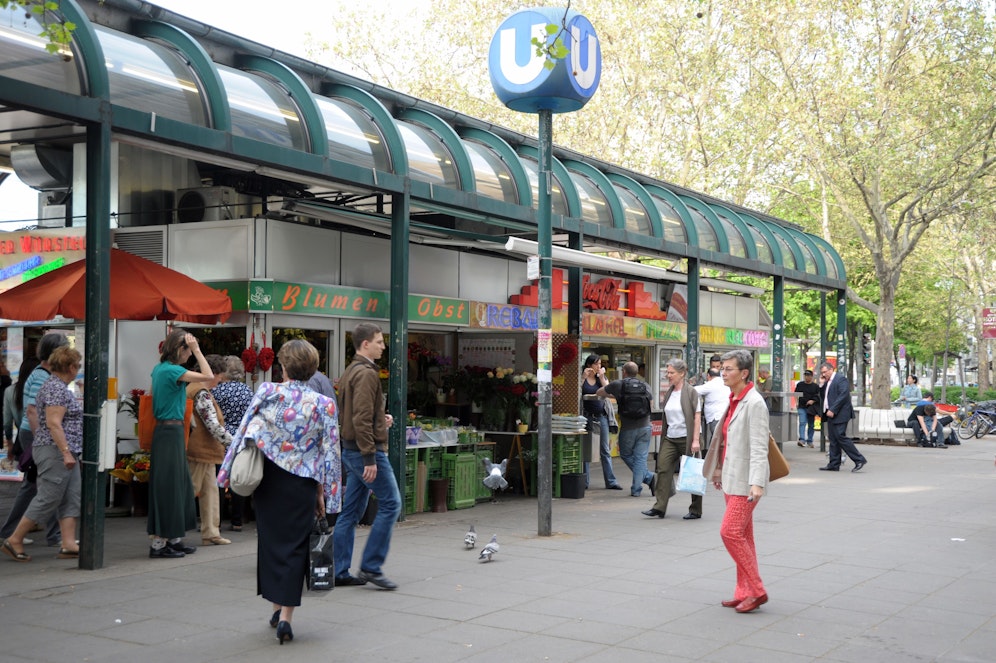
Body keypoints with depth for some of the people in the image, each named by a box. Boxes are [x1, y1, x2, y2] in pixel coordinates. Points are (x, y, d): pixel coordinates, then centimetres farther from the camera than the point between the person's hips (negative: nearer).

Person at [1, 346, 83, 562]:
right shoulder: (57, 388, -15)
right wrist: (66, 452, -25)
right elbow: (53, 423, -23)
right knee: (48, 499, -6)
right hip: (56, 452, -11)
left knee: (71, 499, 6)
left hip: (64, 453, 11)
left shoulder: (57, 386, 17)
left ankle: (68, 545, 5)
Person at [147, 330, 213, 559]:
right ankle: (158, 543, 1)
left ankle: (173, 539, 24)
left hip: (167, 430, 10)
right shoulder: (172, 370, -17)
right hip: (170, 432, -10)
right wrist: (197, 349, -15)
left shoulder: (160, 368, 12)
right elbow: (208, 376, -19)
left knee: (179, 484, 16)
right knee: (167, 486, -5)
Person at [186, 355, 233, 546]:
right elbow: (213, 426, -23)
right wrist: (233, 444, -16)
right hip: (199, 451, -10)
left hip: (205, 451, 10)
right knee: (190, 491, -4)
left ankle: (211, 533, 15)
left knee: (210, 491, 11)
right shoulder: (202, 393, -18)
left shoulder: (193, 387, 15)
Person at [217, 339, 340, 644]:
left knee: (270, 541, 17)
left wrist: (232, 474, 3)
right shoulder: (324, 405, -7)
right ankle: (285, 617, 0)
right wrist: (322, 493, 3)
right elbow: (329, 453, -5)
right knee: (294, 546, 6)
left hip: (267, 479, 1)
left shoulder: (267, 392, -7)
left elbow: (244, 433, -5)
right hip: (300, 484, -1)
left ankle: (276, 608, 27)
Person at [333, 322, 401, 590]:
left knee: (351, 512, 11)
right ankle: (371, 566, -3)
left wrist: (381, 420, 12)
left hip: (351, 450, 10)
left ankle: (339, 571, 14)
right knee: (390, 503, -5)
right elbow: (361, 419, -22)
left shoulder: (350, 372, 17)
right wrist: (370, 458, -23)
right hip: (366, 449, -10)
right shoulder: (366, 373, -14)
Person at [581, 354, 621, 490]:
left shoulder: (602, 377, 10)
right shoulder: (582, 378, 2)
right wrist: (584, 377, -14)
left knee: (605, 451, 3)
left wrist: (601, 377, -7)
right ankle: (583, 481, 9)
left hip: (601, 416, 3)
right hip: (586, 416, -3)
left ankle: (610, 481, 4)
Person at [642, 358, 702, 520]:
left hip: (686, 438, -6)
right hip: (670, 438, 6)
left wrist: (696, 440, -16)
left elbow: (697, 417, -11)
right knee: (663, 470, -3)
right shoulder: (668, 393, 12)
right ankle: (659, 507, -2)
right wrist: (664, 436, 14)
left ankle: (696, 510, 12)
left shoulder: (691, 392, -8)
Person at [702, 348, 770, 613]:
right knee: (742, 536, 12)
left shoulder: (754, 403, -15)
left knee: (731, 532, -13)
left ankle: (756, 590, -4)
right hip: (732, 479, 10)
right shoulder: (734, 400, 13)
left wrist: (757, 483, -28)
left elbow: (759, 447, -21)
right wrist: (719, 471, 23)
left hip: (746, 481, -10)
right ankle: (744, 593, 18)